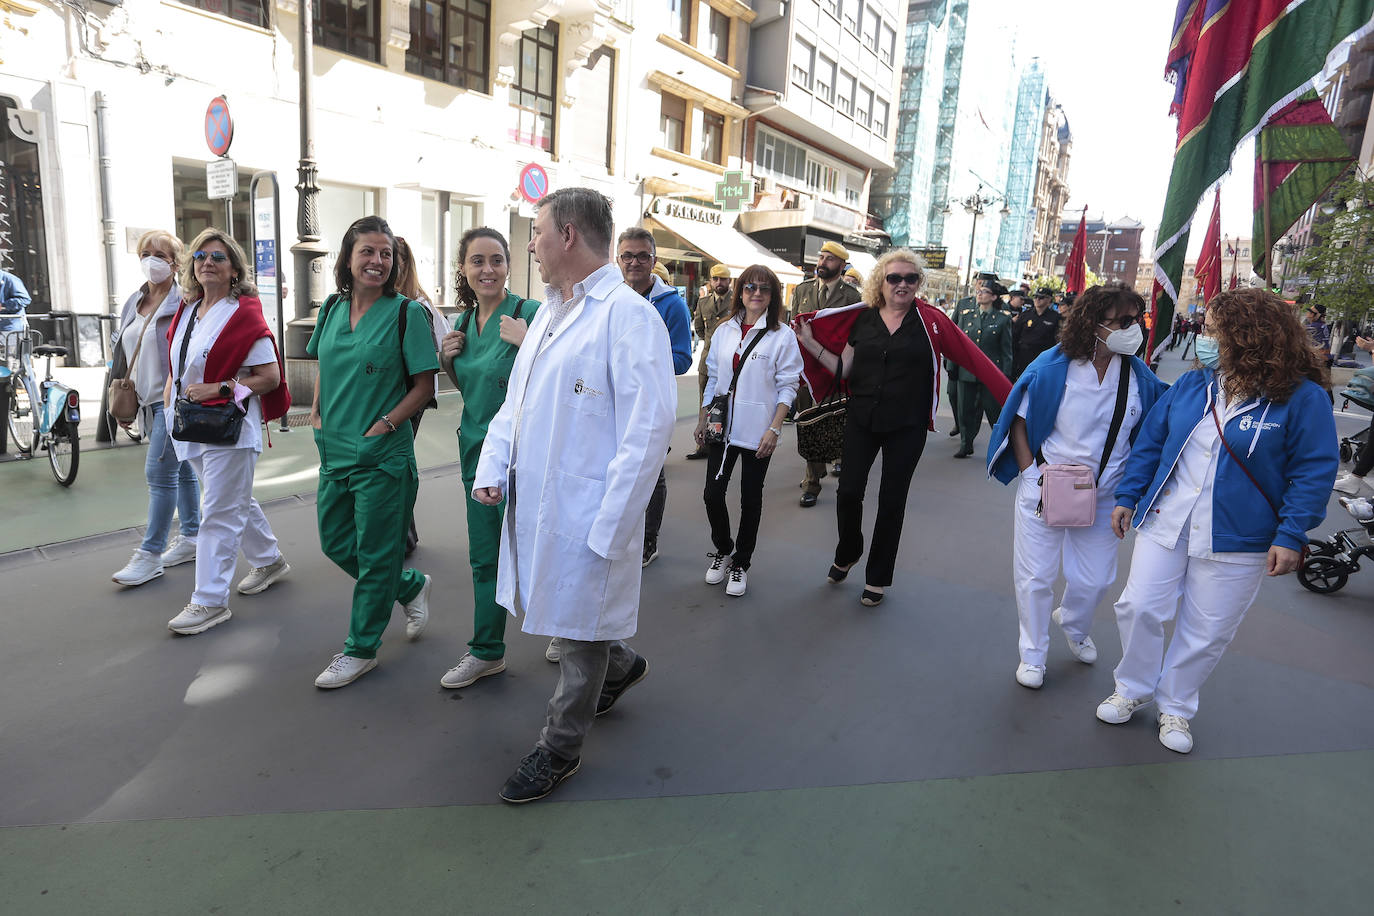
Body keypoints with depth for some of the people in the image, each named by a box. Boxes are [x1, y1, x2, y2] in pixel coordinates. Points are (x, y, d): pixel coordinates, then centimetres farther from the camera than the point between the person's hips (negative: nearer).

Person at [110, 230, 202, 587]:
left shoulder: (184, 303, -11)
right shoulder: (133, 303, 14)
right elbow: (122, 350, 21)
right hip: (148, 402, 8)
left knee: (160, 473, -8)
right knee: (181, 470, 15)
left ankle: (150, 555, 0)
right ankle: (192, 538, 25)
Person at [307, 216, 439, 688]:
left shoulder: (406, 312, -10)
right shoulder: (332, 308, 7)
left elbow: (424, 385, -10)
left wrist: (384, 425, -18)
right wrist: (316, 413, 7)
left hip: (383, 455, -6)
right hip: (335, 451, 7)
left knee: (375, 554, 6)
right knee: (335, 543, 17)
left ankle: (361, 649, 24)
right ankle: (413, 585, 39)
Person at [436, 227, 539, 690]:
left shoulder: (530, 312, -12)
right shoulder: (464, 320, 9)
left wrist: (527, 342, -27)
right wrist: (446, 359, 2)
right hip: (476, 448, 7)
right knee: (484, 558, 15)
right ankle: (487, 651, 30)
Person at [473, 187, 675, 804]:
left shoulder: (628, 315, -16)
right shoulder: (549, 311, 13)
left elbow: (647, 430, -20)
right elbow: (515, 400, 18)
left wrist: (607, 527, -21)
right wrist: (491, 468, 5)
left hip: (586, 512, -8)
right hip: (534, 500, 8)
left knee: (579, 631, 9)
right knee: (557, 609, 22)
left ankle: (560, 750, 29)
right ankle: (619, 663, 50)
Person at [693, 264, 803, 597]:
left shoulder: (782, 335, -5)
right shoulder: (724, 331, 9)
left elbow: (787, 386, -6)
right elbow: (712, 378, 13)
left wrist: (774, 429, -13)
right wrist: (703, 419, 9)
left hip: (757, 431, -3)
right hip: (722, 427, 4)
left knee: (750, 499, 8)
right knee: (712, 494, 3)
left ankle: (740, 563, 23)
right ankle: (722, 550, 28)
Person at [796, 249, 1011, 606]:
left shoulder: (929, 320, -7)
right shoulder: (864, 319, 3)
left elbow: (973, 358, -10)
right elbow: (844, 369, 7)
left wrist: (1013, 398, -15)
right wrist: (810, 343, -1)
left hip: (907, 427, -2)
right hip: (862, 420, 2)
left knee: (892, 501, 7)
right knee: (849, 491, 1)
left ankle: (878, 577, 26)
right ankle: (847, 554, 32)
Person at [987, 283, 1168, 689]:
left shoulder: (1139, 375, -4)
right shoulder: (1052, 367, -14)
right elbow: (1018, 421, -6)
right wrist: (1031, 472, -11)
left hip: (1102, 496, 3)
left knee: (1095, 579, 14)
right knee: (1036, 577, 7)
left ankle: (1073, 625, 49)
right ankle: (1032, 655, 28)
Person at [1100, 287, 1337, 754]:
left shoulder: (1302, 397, -10)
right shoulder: (1191, 384, 2)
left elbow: (1314, 470, -8)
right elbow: (1150, 442, 8)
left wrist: (1291, 535, -14)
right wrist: (1128, 496, 6)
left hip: (1237, 540, -3)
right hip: (1165, 522, 4)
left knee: (1206, 631, 8)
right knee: (1139, 607, 4)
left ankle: (1175, 706, 30)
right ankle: (1133, 689, 27)